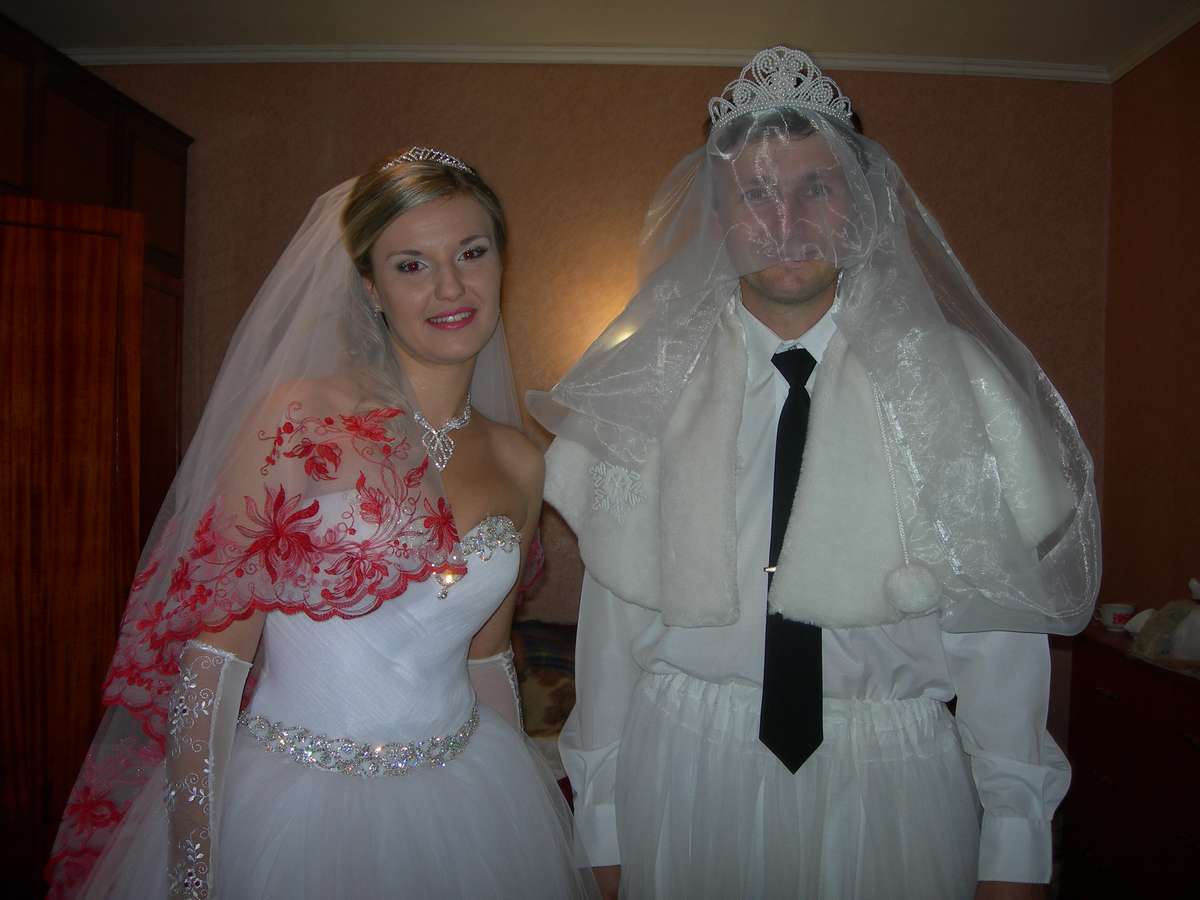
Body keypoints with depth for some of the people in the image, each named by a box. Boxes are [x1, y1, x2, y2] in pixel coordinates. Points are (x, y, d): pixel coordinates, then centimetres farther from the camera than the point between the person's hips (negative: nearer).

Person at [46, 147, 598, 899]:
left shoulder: (518, 464, 0)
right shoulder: (301, 419, -14)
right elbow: (212, 650, -13)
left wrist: (524, 799, 15)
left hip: (463, 811, 5)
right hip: (292, 808, -4)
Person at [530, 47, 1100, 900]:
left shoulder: (951, 379, -5)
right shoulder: (650, 381, -4)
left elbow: (997, 615, -5)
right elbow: (614, 612, -4)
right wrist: (603, 827, 1)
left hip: (890, 777, 0)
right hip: (684, 774, 1)